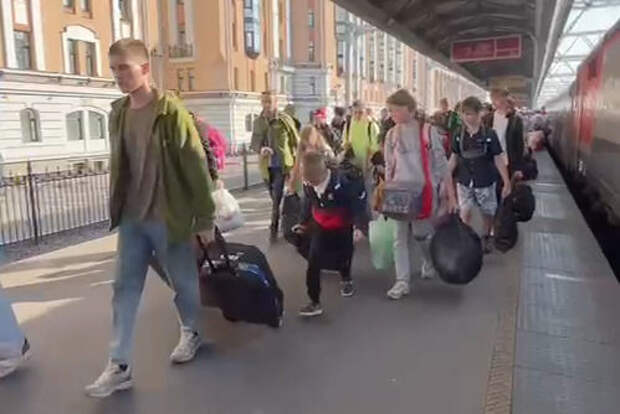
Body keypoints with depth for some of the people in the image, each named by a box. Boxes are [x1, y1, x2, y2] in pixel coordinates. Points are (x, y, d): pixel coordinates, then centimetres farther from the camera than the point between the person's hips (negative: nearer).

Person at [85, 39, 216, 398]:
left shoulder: (171, 111, -13)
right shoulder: (118, 113, 6)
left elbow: (197, 167, -13)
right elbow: (118, 166, 14)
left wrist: (205, 218, -12)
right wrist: (117, 209, 16)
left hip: (168, 218, -5)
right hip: (131, 219, 6)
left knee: (183, 281, 12)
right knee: (125, 288, 6)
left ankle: (191, 334, 38)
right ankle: (119, 366, 15)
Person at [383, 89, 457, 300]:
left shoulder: (427, 133, -9)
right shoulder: (391, 135, 3)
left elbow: (441, 165, -7)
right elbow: (389, 167, 10)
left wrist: (451, 196, -9)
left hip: (423, 192, -4)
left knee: (422, 235, 8)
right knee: (400, 237, 3)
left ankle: (430, 262, 39)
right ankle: (403, 281, 9)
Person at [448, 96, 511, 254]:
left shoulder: (489, 134, -12)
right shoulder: (459, 135, -5)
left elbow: (498, 159, -7)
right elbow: (454, 158, 5)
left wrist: (507, 182, -6)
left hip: (486, 181, -1)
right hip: (464, 181, 1)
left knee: (487, 212, 14)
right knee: (464, 212, -3)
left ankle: (487, 237, 38)